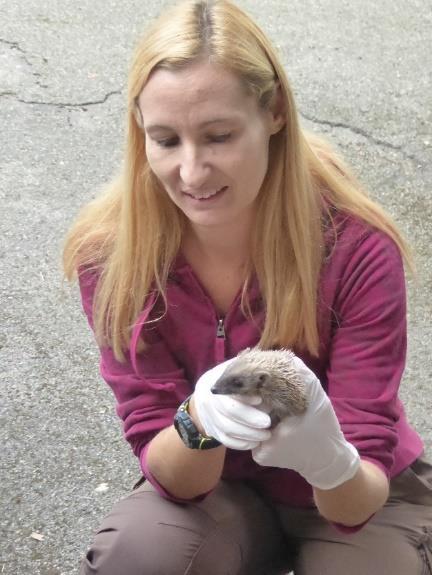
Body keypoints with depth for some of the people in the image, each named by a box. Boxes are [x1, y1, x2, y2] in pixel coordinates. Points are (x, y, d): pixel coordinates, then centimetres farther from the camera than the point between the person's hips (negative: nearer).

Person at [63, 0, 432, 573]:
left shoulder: (358, 247, -26)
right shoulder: (112, 253, -20)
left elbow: (361, 500, -23)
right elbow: (172, 477, -18)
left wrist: (329, 459, -47)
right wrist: (198, 424, -42)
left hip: (359, 500, 0)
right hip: (216, 490, 1)